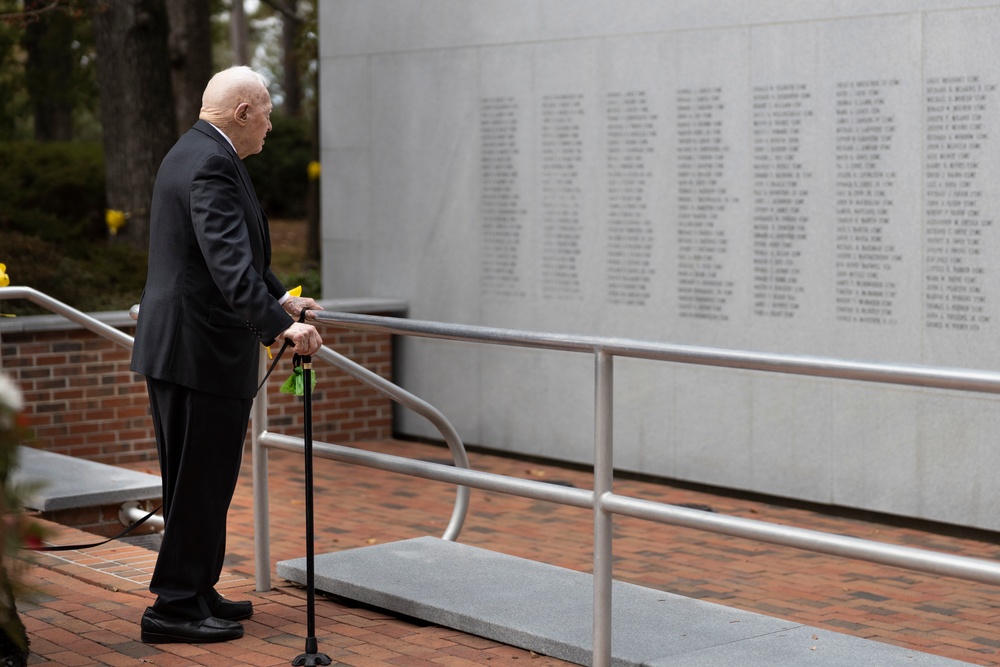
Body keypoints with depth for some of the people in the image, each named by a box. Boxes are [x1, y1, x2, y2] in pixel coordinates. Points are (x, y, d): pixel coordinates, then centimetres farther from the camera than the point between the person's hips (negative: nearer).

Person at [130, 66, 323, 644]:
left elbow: (239, 249, 27)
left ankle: (195, 592, 27)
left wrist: (281, 298, 32)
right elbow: (231, 261, -31)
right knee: (202, 481, -3)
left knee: (194, 480, 17)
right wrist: (279, 326, -37)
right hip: (203, 350, -11)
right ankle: (175, 607, 4)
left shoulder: (195, 152, 16)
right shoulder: (212, 166, -19)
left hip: (176, 345, 11)